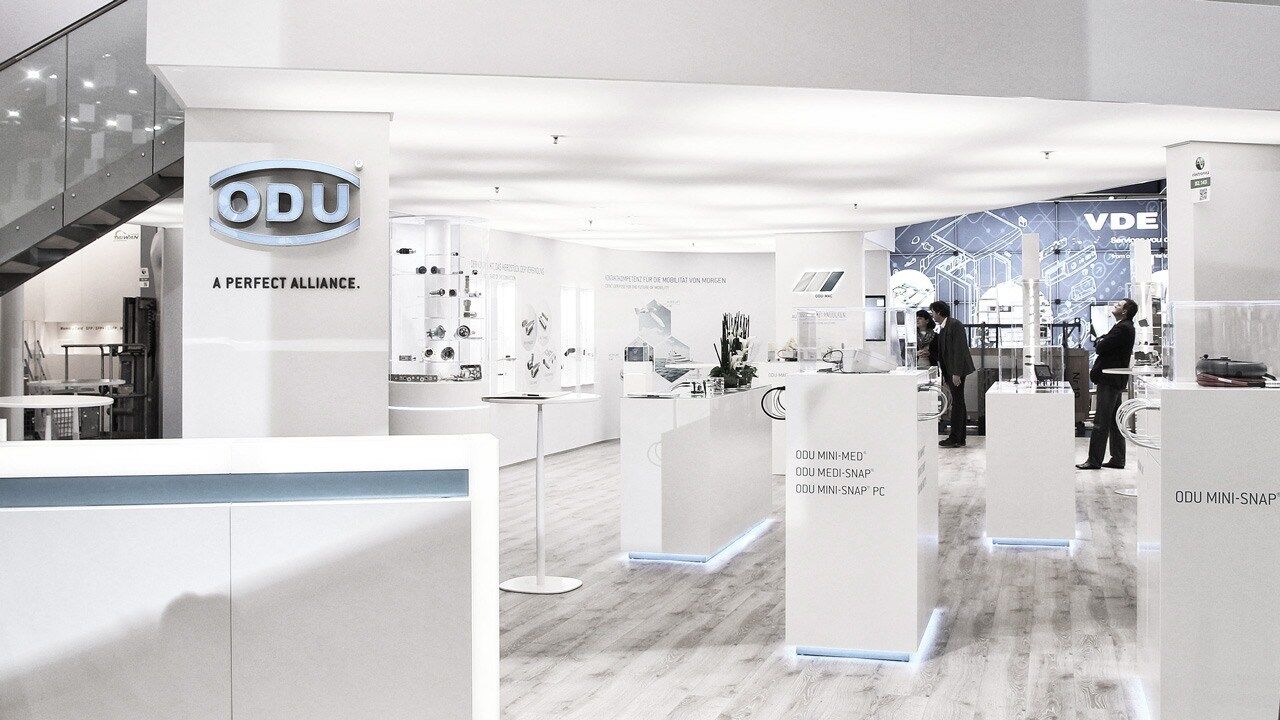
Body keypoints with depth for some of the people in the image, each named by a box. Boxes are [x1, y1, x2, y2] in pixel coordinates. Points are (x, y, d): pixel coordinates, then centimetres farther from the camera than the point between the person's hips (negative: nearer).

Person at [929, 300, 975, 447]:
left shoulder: (955, 325, -13)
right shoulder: (942, 328, 16)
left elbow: (959, 350, -19)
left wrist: (956, 373, -22)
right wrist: (944, 376, 17)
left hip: (956, 371, -10)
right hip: (949, 371, 10)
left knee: (957, 403, -6)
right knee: (958, 403, 12)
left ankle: (955, 439, -4)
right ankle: (960, 439, 16)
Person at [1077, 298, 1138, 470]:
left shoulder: (1123, 328, -17)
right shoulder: (1125, 327, 17)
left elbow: (1101, 347, -19)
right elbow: (1101, 346, 16)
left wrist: (1100, 342, 0)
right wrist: (1102, 342, -4)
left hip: (1109, 380, -11)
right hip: (1116, 380, 11)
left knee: (1101, 423, -7)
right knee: (1115, 422, 13)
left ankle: (1094, 460, -4)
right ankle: (1118, 459, 17)